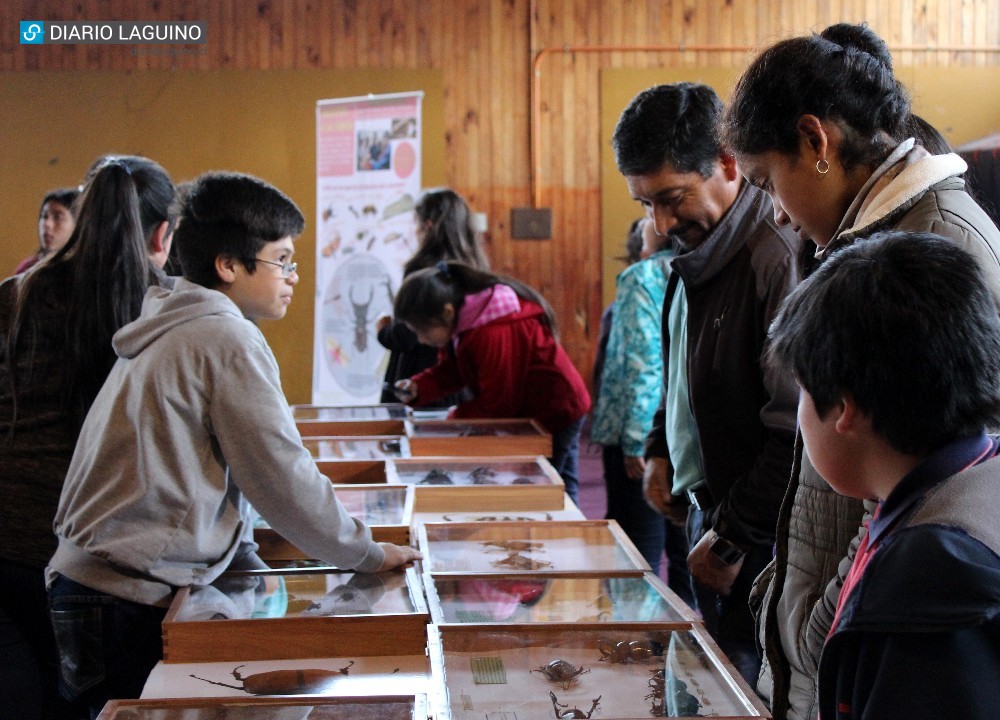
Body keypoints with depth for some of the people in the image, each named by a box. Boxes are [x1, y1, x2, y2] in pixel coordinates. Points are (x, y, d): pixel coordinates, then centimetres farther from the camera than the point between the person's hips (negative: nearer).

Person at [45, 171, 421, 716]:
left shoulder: (169, 334, 17)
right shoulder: (228, 340, -12)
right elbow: (282, 479, -12)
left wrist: (254, 571, 19)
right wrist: (368, 555, 0)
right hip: (132, 602, -9)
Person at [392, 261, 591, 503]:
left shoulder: (494, 334, -34)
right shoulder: (462, 319, -5)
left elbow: (497, 404, -25)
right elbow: (451, 369, 5)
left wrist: (456, 418, -14)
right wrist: (417, 387, -12)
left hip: (552, 414, -10)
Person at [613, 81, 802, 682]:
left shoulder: (779, 256, -21)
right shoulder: (697, 252, 10)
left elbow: (800, 432, -22)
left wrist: (733, 538, -16)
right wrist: (661, 448, 13)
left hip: (762, 543, -9)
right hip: (710, 511, 9)